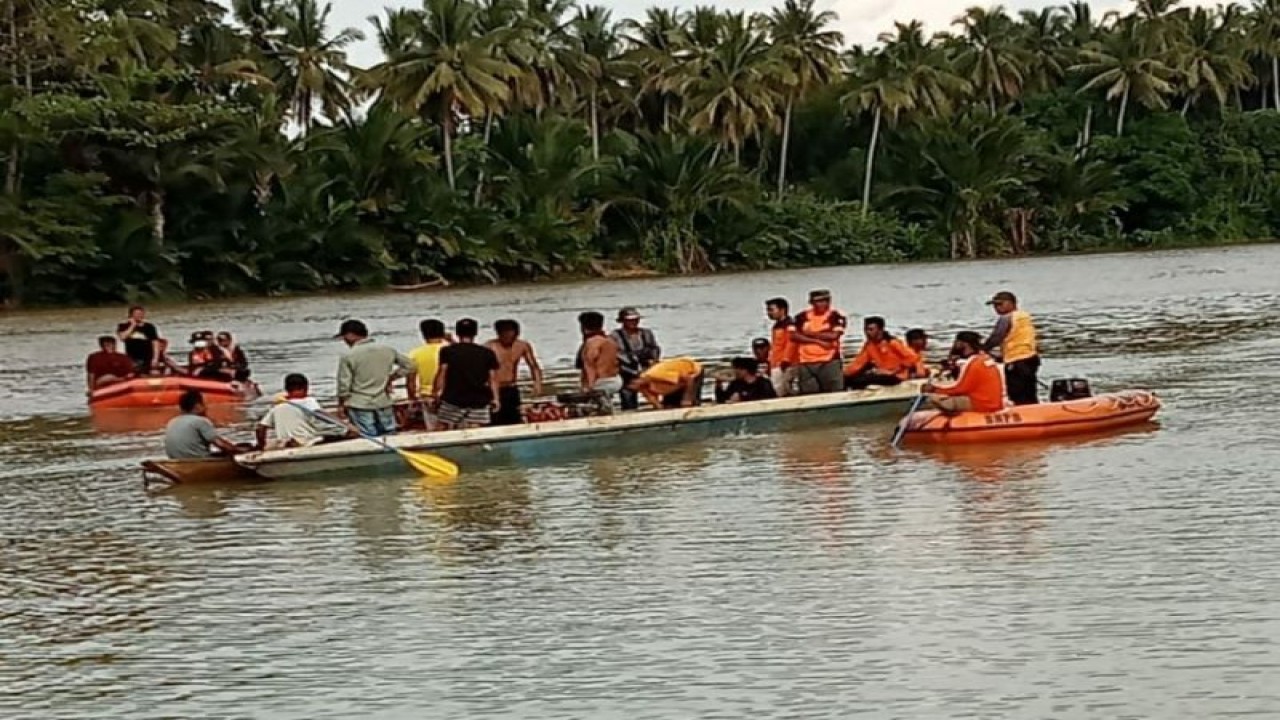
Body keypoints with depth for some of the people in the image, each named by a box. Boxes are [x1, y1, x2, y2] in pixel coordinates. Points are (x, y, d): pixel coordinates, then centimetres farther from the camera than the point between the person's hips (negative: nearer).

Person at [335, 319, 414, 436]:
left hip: (360, 406, -4)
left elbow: (344, 386, -8)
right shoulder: (387, 350, 3)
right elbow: (408, 366, 12)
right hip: (384, 404, 4)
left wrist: (341, 405, 6)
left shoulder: (348, 357, -10)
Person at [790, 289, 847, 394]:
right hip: (806, 363, 3)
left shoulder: (836, 316, 1)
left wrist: (811, 334, -3)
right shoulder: (802, 317, 9)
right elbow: (793, 336, -2)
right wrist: (818, 341, -10)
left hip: (829, 362, -2)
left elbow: (834, 335, -12)